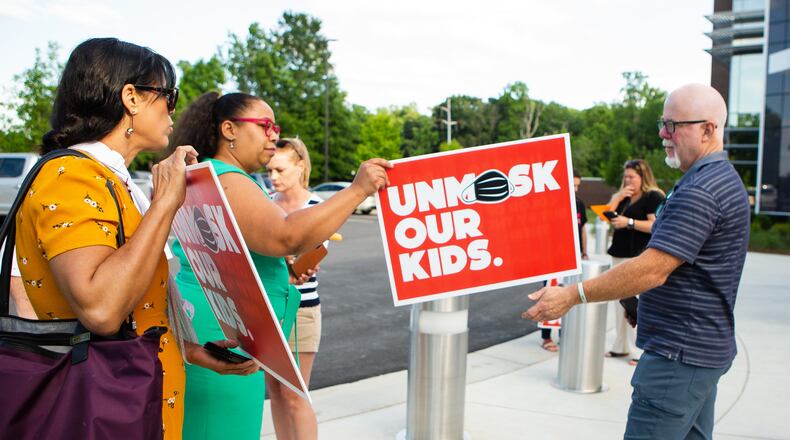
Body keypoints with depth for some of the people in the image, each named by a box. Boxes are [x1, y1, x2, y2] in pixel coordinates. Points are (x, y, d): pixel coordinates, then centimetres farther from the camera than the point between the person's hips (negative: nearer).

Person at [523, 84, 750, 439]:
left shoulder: (699, 191, -21)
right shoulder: (723, 178, 14)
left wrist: (573, 295, -23)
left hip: (679, 354, -11)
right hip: (704, 348, 11)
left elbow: (653, 270, -26)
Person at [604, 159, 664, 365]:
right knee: (620, 303, 11)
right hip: (619, 255, 8)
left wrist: (629, 222, -22)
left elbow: (655, 225, -16)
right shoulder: (622, 196, 19)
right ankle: (621, 346, 18)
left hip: (640, 258, -8)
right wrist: (619, 197, -1)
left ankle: (640, 351, -5)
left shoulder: (654, 197, -5)